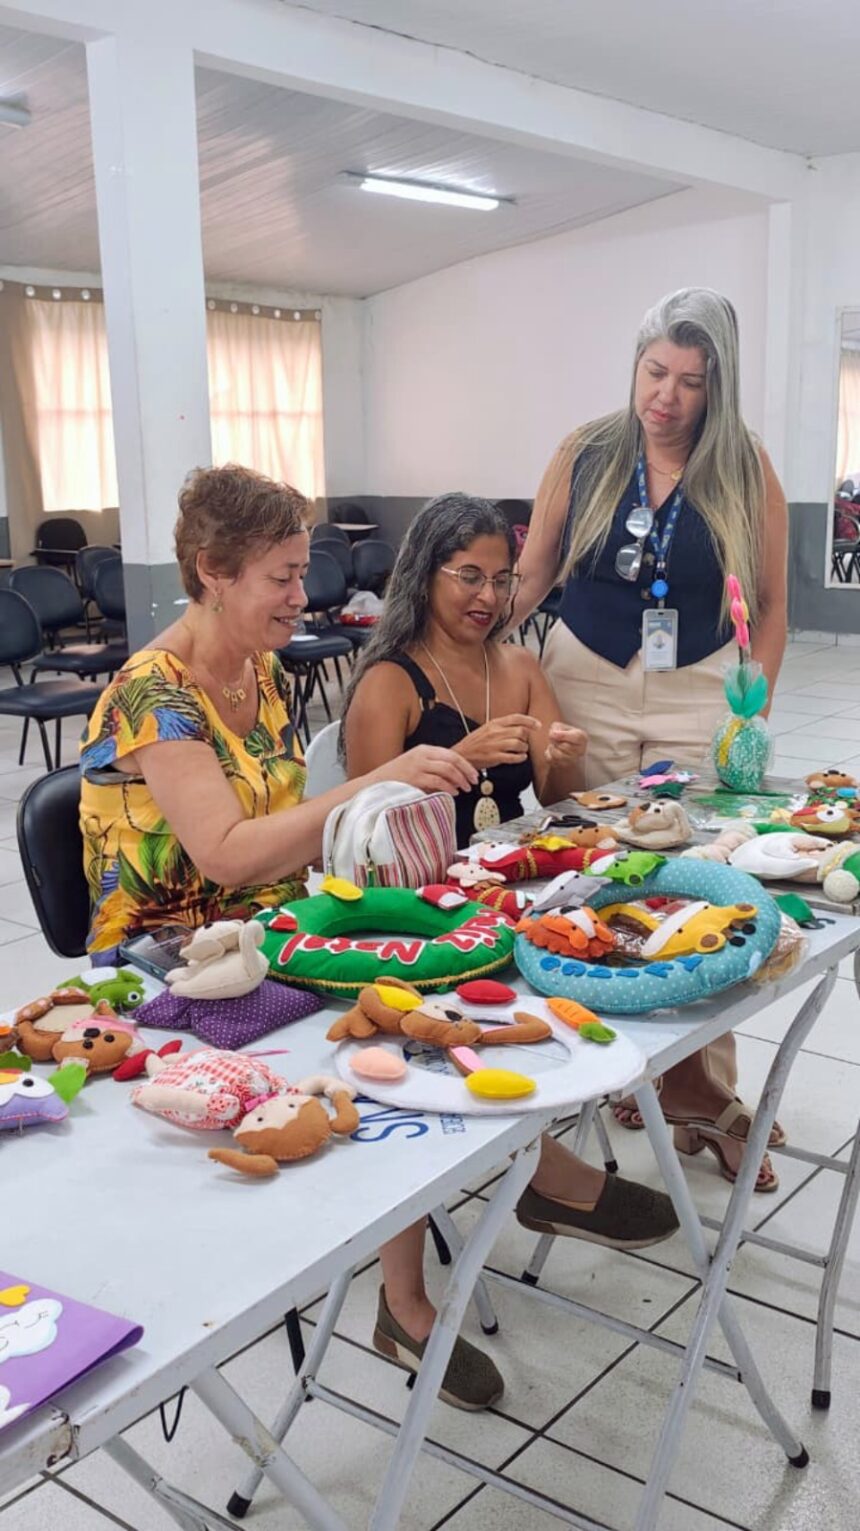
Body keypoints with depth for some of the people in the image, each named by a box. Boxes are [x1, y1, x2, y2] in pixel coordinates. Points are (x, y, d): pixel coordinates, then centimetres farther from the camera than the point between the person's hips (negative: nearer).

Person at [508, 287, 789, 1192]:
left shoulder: (746, 471, 0)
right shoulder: (585, 457, 1)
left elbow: (769, 603, 4)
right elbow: (531, 574, 5)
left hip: (697, 697, -1)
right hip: (584, 685, 1)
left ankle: (703, 1098, 7)